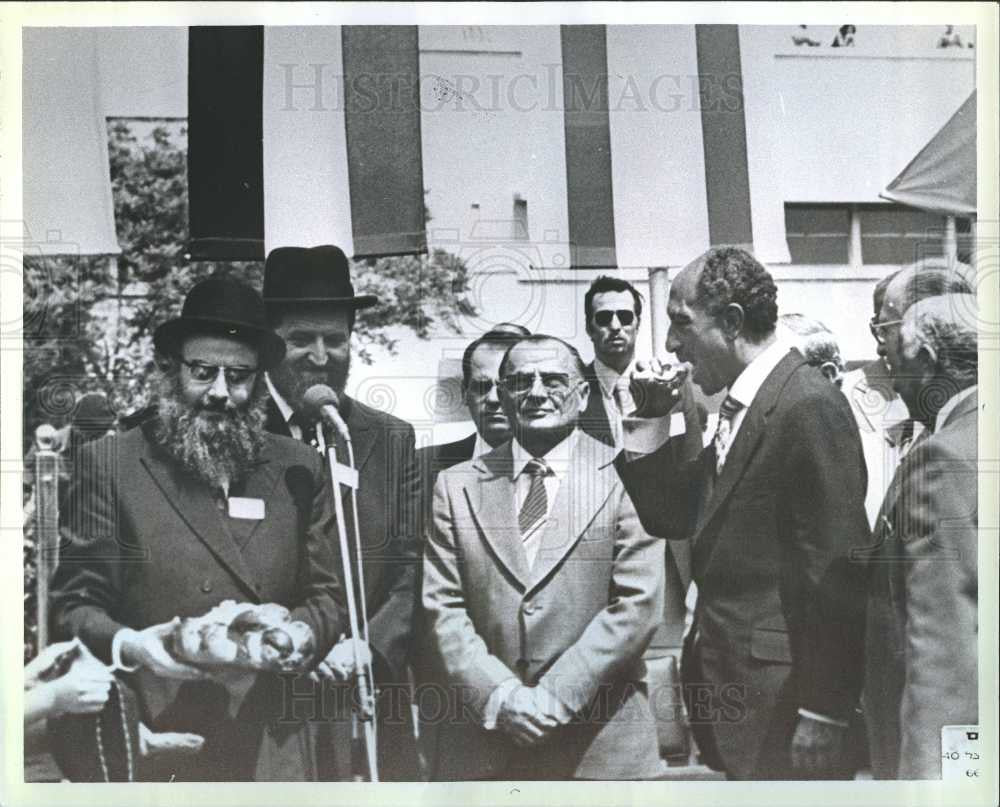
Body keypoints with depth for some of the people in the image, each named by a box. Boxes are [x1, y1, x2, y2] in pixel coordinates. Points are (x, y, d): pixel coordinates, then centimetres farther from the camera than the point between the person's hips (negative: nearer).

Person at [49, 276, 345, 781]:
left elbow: (326, 600, 9)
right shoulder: (111, 464, -2)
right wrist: (125, 645, -19)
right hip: (153, 746, -2)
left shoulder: (296, 469, 6)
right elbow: (72, 605, 0)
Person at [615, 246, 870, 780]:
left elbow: (835, 571, -19)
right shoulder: (738, 404, 10)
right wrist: (648, 427, 1)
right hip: (726, 684, 8)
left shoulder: (810, 407, -17)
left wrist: (821, 714, -17)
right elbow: (679, 520, 11)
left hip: (779, 698, -8)